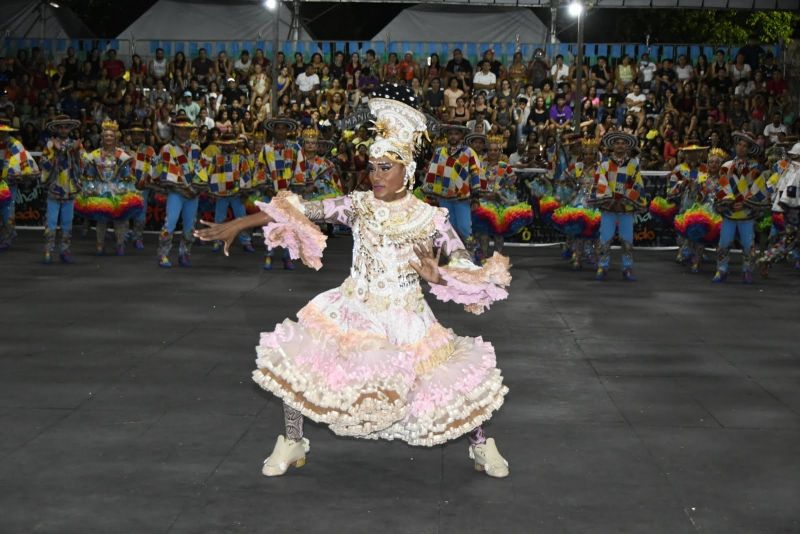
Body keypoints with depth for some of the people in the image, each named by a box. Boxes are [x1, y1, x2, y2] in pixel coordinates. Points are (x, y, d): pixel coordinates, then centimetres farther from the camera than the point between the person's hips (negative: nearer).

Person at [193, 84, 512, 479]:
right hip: (352, 312, 2)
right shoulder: (359, 205, -4)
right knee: (296, 361, -11)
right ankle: (292, 443, 11)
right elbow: (301, 210, -6)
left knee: (457, 377, -7)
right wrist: (239, 224, -9)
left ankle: (481, 445, 22)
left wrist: (437, 276, -29)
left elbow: (465, 270, -7)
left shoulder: (429, 218, -7)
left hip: (405, 320, -1)